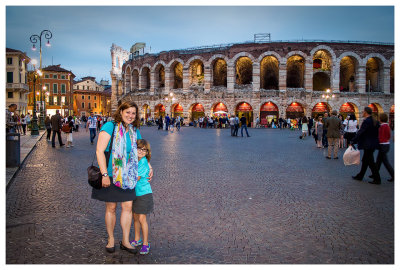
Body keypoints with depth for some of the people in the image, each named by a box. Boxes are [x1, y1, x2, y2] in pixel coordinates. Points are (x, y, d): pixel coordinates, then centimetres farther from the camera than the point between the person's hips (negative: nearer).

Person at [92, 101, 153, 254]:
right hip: (110, 175, -5)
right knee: (111, 208, 8)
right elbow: (99, 151, -18)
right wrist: (104, 175, -22)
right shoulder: (110, 127, -13)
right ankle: (111, 239, 27)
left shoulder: (134, 131, 6)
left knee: (128, 207, 6)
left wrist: (149, 166, 11)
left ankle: (125, 241, 20)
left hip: (127, 176, 5)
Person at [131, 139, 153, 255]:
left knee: (141, 219, -4)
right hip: (134, 193, 7)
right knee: (135, 217, 16)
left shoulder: (144, 163, -18)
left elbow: (136, 179, -19)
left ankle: (145, 243, 9)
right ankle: (137, 240, 32)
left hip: (144, 193, -7)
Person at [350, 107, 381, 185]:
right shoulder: (374, 121, 9)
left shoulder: (366, 121, -19)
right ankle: (360, 176, 26)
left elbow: (360, 132, -19)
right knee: (365, 160, 16)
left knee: (370, 161, -2)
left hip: (368, 145, -10)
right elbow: (376, 133, 14)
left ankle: (377, 179, 3)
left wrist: (352, 142, -13)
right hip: (373, 144, 10)